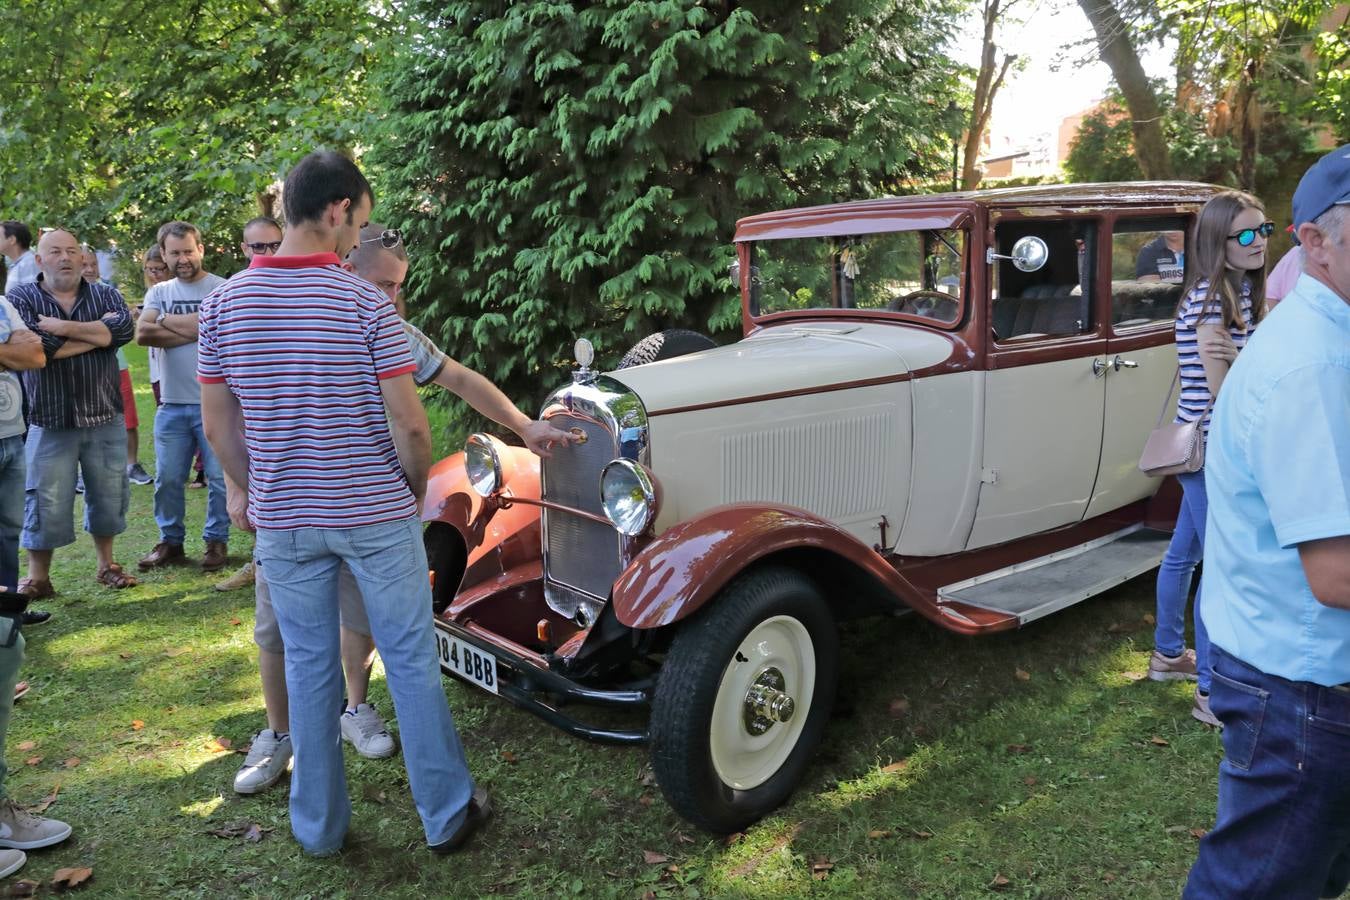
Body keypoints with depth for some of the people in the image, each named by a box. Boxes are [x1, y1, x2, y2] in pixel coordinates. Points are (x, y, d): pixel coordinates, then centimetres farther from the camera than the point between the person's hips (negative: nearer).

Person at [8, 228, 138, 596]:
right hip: (49, 421, -2)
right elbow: (36, 347, -18)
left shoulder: (105, 295, 7)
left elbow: (123, 328, -15)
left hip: (105, 418, 2)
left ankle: (107, 565, 28)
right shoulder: (21, 299, 0)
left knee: (109, 496, 11)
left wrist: (63, 327, -18)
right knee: (47, 503, 2)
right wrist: (97, 332, -11)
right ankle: (37, 577, 16)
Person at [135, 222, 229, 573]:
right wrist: (192, 330, -11)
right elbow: (142, 334, -5)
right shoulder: (158, 292, 11)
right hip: (172, 404, 4)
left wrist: (164, 321, -7)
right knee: (167, 478, 10)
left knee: (220, 478, 3)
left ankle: (216, 540, 18)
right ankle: (170, 541, 23)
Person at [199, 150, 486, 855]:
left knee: (307, 666, 15)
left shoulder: (224, 303, -1)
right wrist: (417, 486, 3)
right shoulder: (365, 302, -13)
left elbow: (218, 427, 3)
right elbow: (408, 423, -15)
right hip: (377, 514, -3)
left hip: (282, 522, 4)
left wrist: (258, 495, 16)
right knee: (411, 661, 9)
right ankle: (446, 813, 21)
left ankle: (318, 826, 27)